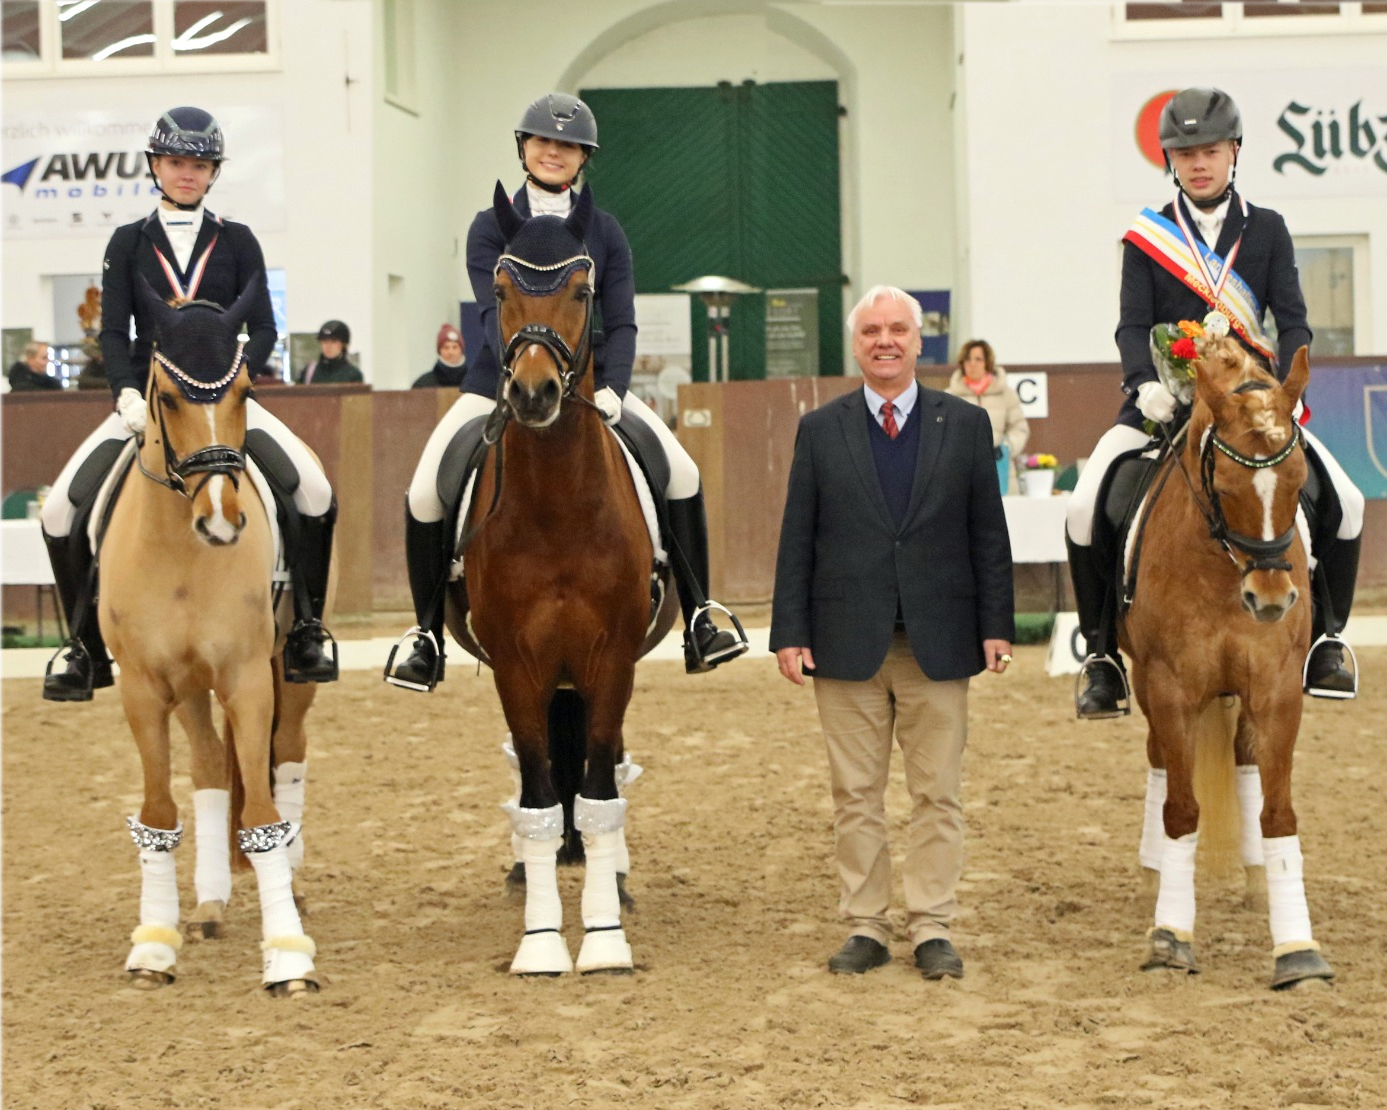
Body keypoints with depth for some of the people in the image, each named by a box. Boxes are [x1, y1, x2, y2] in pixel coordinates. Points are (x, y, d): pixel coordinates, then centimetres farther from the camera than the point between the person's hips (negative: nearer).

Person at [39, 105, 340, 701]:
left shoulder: (237, 242, 8)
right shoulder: (128, 243, 8)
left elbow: (263, 328, 3)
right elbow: (113, 330, 2)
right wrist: (128, 394, -16)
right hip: (146, 398, 0)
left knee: (314, 490, -22)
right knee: (63, 506, -17)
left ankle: (307, 630, -5)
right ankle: (87, 648, 1)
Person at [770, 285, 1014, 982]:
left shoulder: (966, 425, 6)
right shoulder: (820, 430, 6)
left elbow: (988, 534, 6)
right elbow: (797, 540, 5)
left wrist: (995, 626, -1)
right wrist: (790, 633, -2)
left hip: (940, 642, 0)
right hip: (848, 641, 0)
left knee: (937, 793, 3)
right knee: (855, 795, 5)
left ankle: (931, 929, 10)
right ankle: (865, 926, 13)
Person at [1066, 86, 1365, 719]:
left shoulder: (1267, 231, 9)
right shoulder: (1146, 238, 6)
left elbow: (1292, 320, 2)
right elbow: (1133, 326, -4)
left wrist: (1285, 387, -17)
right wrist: (1145, 383, -24)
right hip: (1163, 401, -1)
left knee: (1344, 501, -14)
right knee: (1084, 509, -20)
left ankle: (1324, 639, 6)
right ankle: (1101, 654, -5)